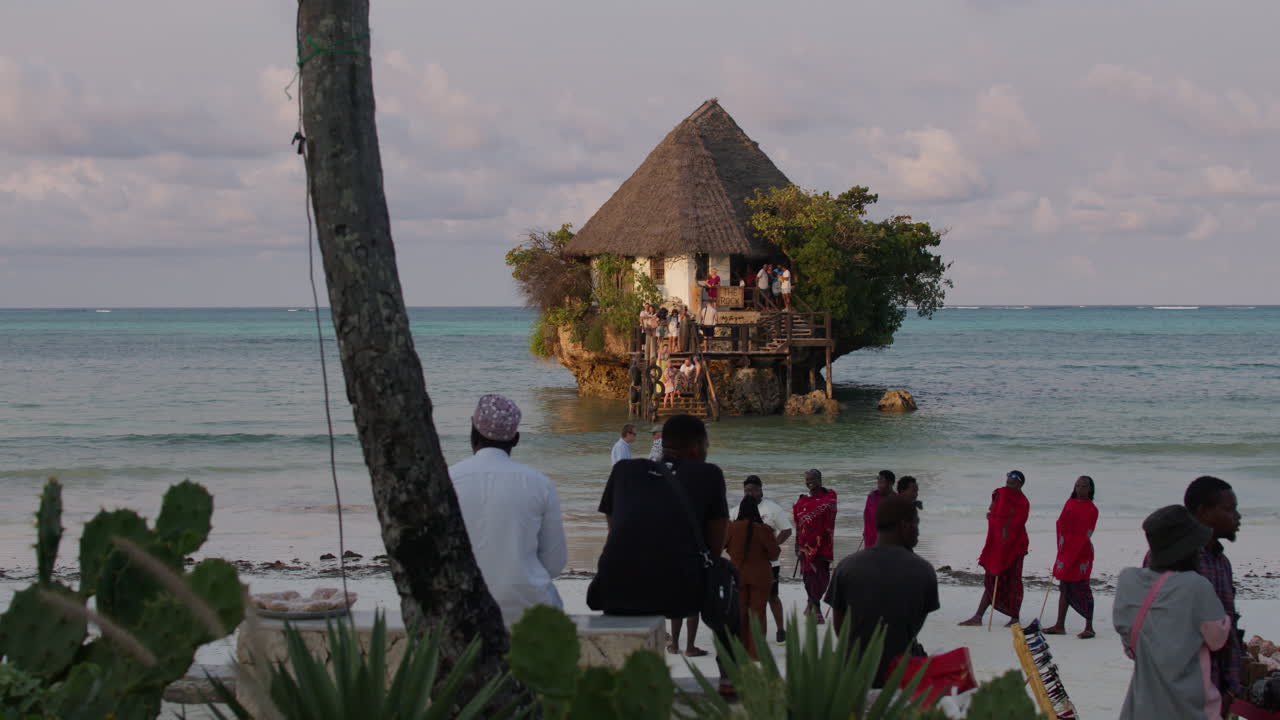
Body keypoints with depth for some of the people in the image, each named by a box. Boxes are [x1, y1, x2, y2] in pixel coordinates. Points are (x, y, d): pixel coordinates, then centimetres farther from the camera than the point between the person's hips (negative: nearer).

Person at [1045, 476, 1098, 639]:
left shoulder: (1091, 509, -5)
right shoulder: (1070, 502, 12)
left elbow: (1086, 535, -9)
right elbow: (1061, 523, 13)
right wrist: (1061, 541, 1)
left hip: (1082, 553, -6)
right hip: (1066, 551, 6)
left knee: (1082, 588, -5)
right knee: (1064, 588, 11)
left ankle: (1089, 628, -1)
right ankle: (1060, 625, 18)